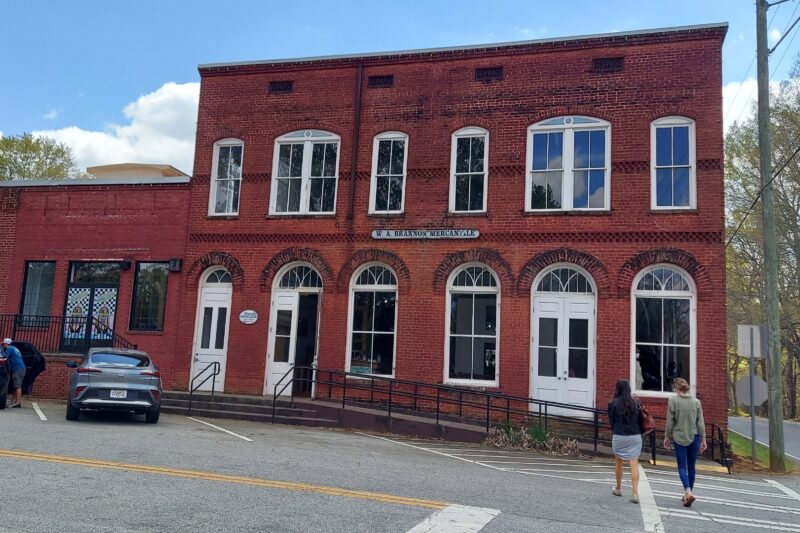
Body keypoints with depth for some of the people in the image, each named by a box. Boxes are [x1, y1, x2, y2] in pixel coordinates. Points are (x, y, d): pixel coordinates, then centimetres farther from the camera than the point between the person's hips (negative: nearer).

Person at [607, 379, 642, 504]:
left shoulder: (613, 403, -8)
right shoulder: (635, 403, -3)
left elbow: (611, 421, 1)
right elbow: (640, 419, 4)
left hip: (619, 436, -1)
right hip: (635, 436, 1)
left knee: (618, 462, 17)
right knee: (634, 463, -1)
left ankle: (618, 488, 32)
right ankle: (635, 492, -9)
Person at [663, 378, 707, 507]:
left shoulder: (673, 400, -7)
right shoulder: (696, 401, 2)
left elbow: (670, 421, -6)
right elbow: (701, 423, 2)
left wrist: (667, 437, 6)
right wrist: (703, 439, 8)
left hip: (679, 438, -3)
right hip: (694, 437, 3)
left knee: (682, 467, 0)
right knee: (691, 467, 13)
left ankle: (688, 493, -18)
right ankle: (687, 494, 23)